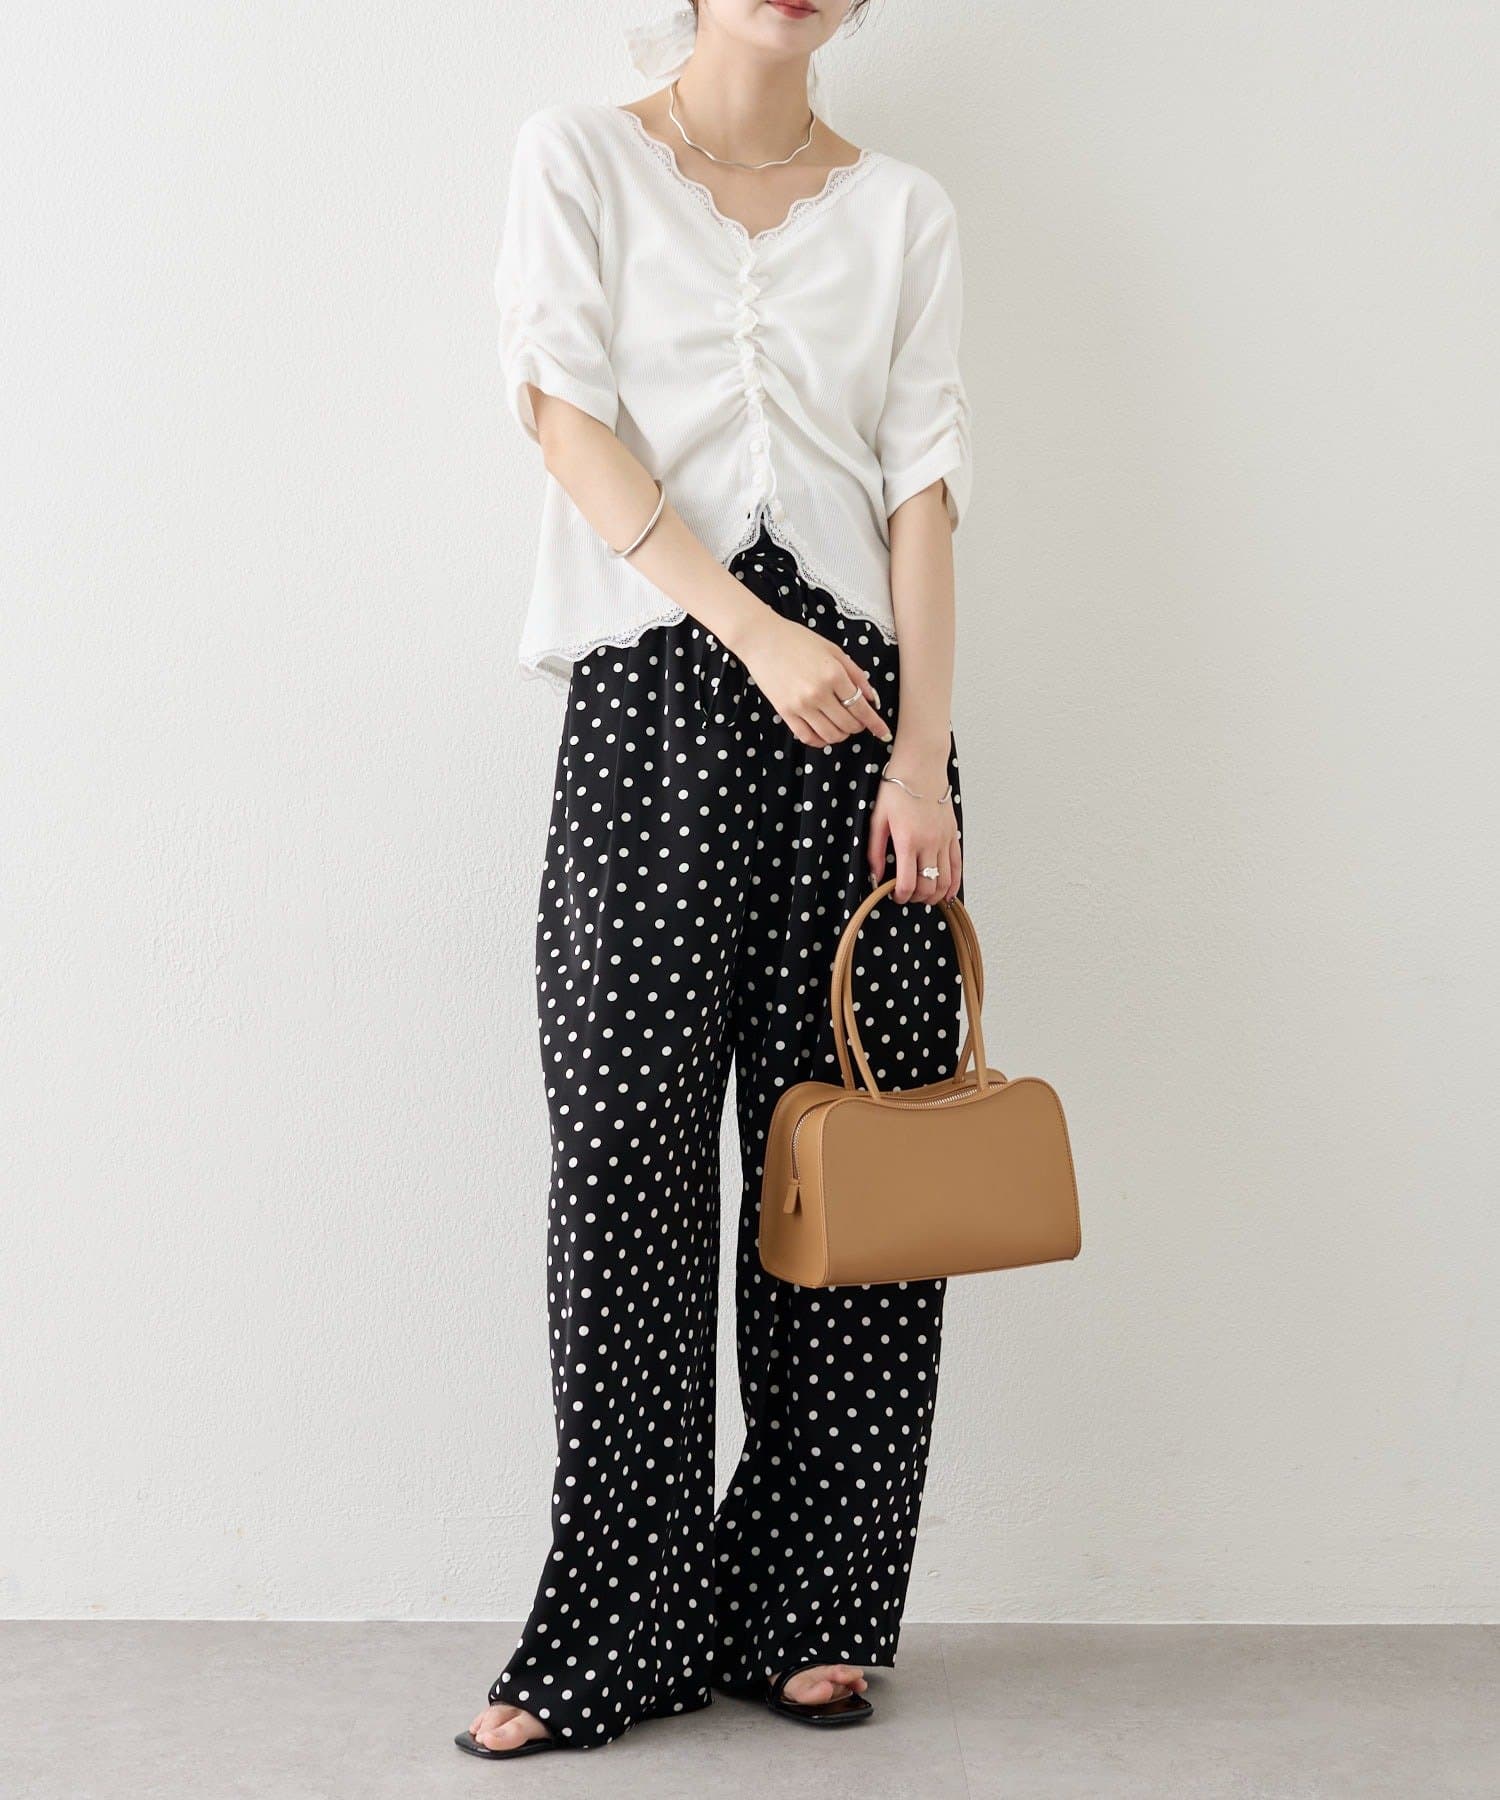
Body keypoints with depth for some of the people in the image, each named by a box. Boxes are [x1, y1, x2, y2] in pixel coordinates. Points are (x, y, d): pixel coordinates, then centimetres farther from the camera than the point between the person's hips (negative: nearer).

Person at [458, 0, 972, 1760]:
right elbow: (572, 423, -2)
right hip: (654, 688, -2)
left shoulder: (901, 207, 15)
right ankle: (620, 1632, 5)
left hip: (859, 691, 2)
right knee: (632, 1143, -5)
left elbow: (922, 482, 6)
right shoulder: (576, 160, 11)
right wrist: (757, 635, -13)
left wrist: (923, 753, -5)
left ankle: (809, 1615, 12)